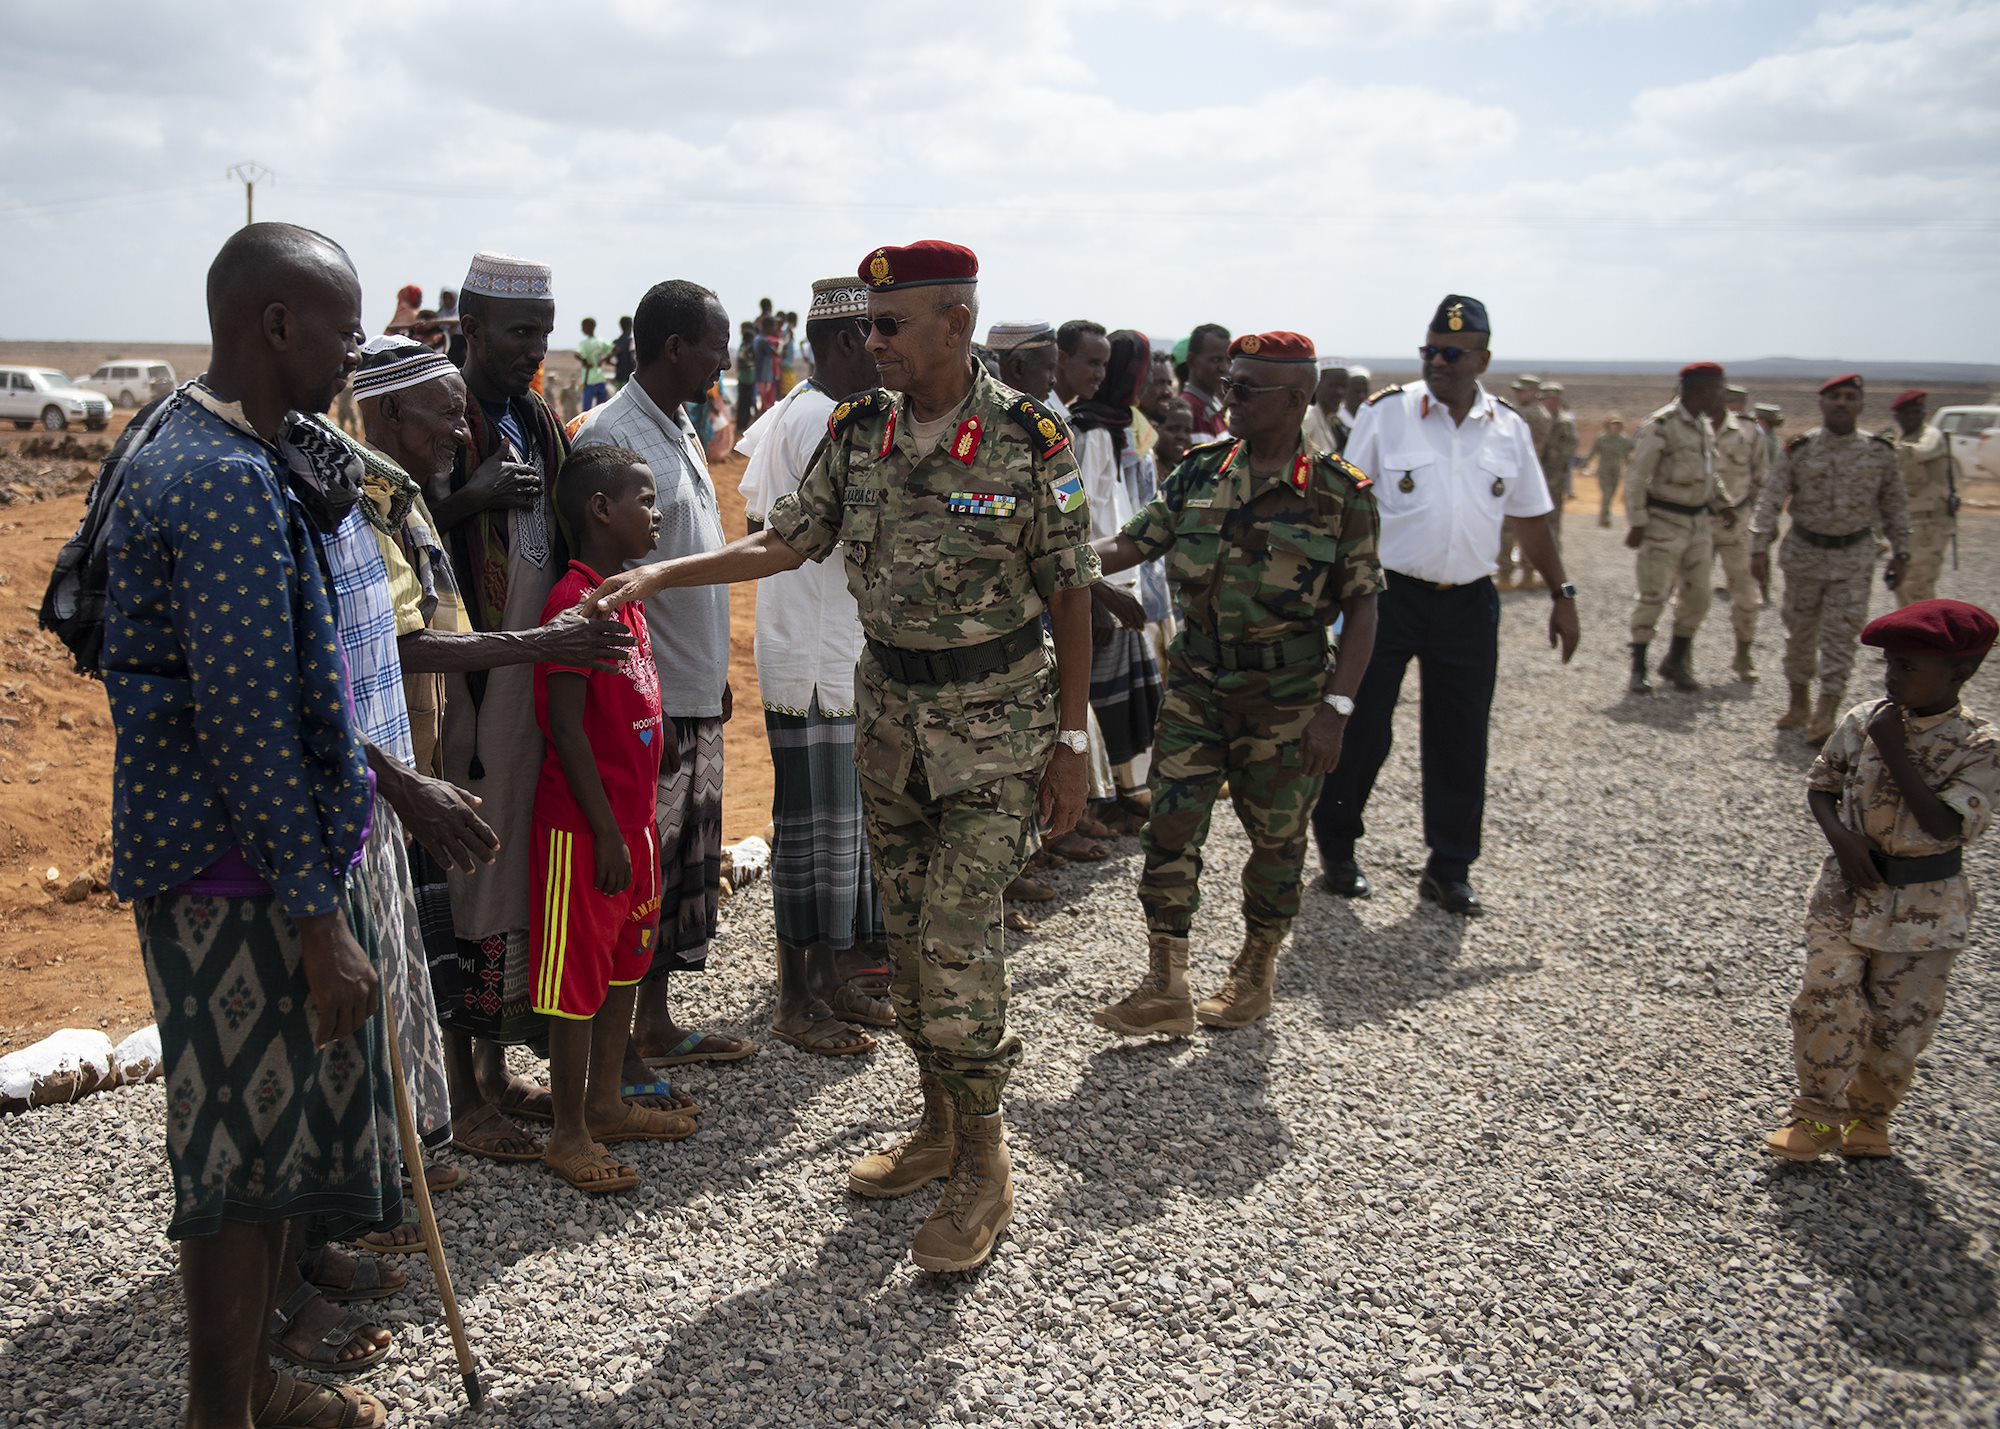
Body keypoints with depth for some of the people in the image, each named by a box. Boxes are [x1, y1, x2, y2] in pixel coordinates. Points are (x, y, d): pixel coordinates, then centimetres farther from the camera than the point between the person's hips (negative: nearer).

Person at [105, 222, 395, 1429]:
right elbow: (246, 723, -24)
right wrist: (321, 919, -21)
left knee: (277, 1135, 20)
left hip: (270, 847, 10)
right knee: (244, 1152, 3)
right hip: (239, 875, -10)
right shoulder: (226, 480, -21)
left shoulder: (224, 455, 13)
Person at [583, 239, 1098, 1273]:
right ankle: (939, 1124, 30)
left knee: (958, 943, -9)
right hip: (891, 711, 6)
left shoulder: (1030, 442, -13)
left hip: (997, 722, -5)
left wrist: (1071, 739, -8)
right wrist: (658, 574, -5)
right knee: (908, 933, 12)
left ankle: (984, 1167, 8)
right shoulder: (856, 431, 1)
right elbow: (786, 542, 6)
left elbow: (1069, 597, -9)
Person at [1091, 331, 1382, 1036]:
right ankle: (1166, 989, 9)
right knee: (1171, 827, 0)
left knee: (1276, 839, 10)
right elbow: (1128, 545, 3)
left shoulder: (1340, 493, -9)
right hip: (1197, 683, 3)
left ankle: (1255, 973, 31)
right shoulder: (1200, 471, 2)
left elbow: (1361, 606, -6)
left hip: (1286, 696, -3)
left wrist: (1335, 707, -13)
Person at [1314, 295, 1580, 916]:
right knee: (1362, 727, 1)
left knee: (1461, 738, 7)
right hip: (1387, 595, -3)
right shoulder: (1386, 412, -5)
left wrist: (1561, 594, 13)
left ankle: (1449, 869, 20)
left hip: (1469, 603, 3)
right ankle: (1336, 847, 21)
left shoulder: (1509, 429, 5)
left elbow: (1530, 518, 15)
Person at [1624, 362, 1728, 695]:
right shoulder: (1660, 426, -16)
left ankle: (1676, 661, 25)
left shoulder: (1705, 426, 10)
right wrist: (1637, 523, -18)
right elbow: (1637, 477, -15)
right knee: (1653, 595, -4)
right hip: (1664, 522, -8)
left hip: (1699, 521, 8)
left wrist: (1722, 504, 12)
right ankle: (1638, 668, 6)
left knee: (1696, 595, 10)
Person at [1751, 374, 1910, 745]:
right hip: (1804, 552, 1)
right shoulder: (1800, 449, -5)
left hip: (1853, 557, -1)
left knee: (1840, 635, -6)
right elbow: (1771, 500, -5)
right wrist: (1760, 547, -12)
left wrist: (1900, 553, 6)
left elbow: (1895, 505, 7)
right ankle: (1798, 704, 27)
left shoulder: (1879, 452, -2)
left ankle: (1825, 715, -6)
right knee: (1800, 631, 11)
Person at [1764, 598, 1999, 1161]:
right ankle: (1819, 1115, 9)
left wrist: (1894, 753, -25)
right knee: (1826, 1002, -8)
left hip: (1923, 906, -1)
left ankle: (1869, 1116, 30)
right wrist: (1842, 838, -10)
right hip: (1848, 889, 2)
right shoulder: (1862, 721, -3)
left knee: (1900, 1022, 8)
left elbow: (1946, 827, -22)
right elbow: (1820, 786, 8)